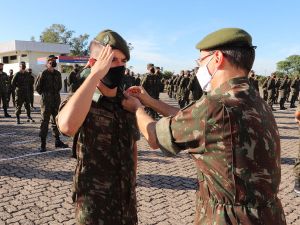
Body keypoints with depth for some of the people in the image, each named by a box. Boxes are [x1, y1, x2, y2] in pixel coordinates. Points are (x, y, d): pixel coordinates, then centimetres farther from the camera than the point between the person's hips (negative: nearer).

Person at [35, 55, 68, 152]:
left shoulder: (58, 74, 10)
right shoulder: (43, 74, -5)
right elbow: (37, 86, 1)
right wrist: (43, 94, 5)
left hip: (56, 100, 5)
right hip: (46, 101, -5)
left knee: (56, 121, 11)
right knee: (44, 121, -4)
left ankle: (57, 141, 20)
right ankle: (43, 144, 1)